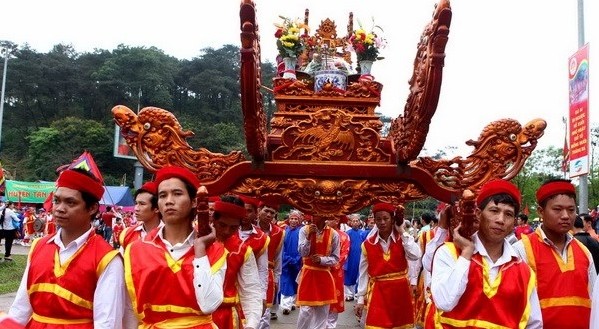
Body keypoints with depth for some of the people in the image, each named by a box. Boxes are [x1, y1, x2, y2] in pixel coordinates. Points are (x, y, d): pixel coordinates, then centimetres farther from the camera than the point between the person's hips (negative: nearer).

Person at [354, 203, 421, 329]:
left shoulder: (404, 238, -1)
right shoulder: (367, 244, 0)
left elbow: (415, 256, -21)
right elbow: (364, 273, 4)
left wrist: (402, 232, -15)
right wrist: (360, 298, 2)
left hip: (400, 290, 1)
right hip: (377, 292, 0)